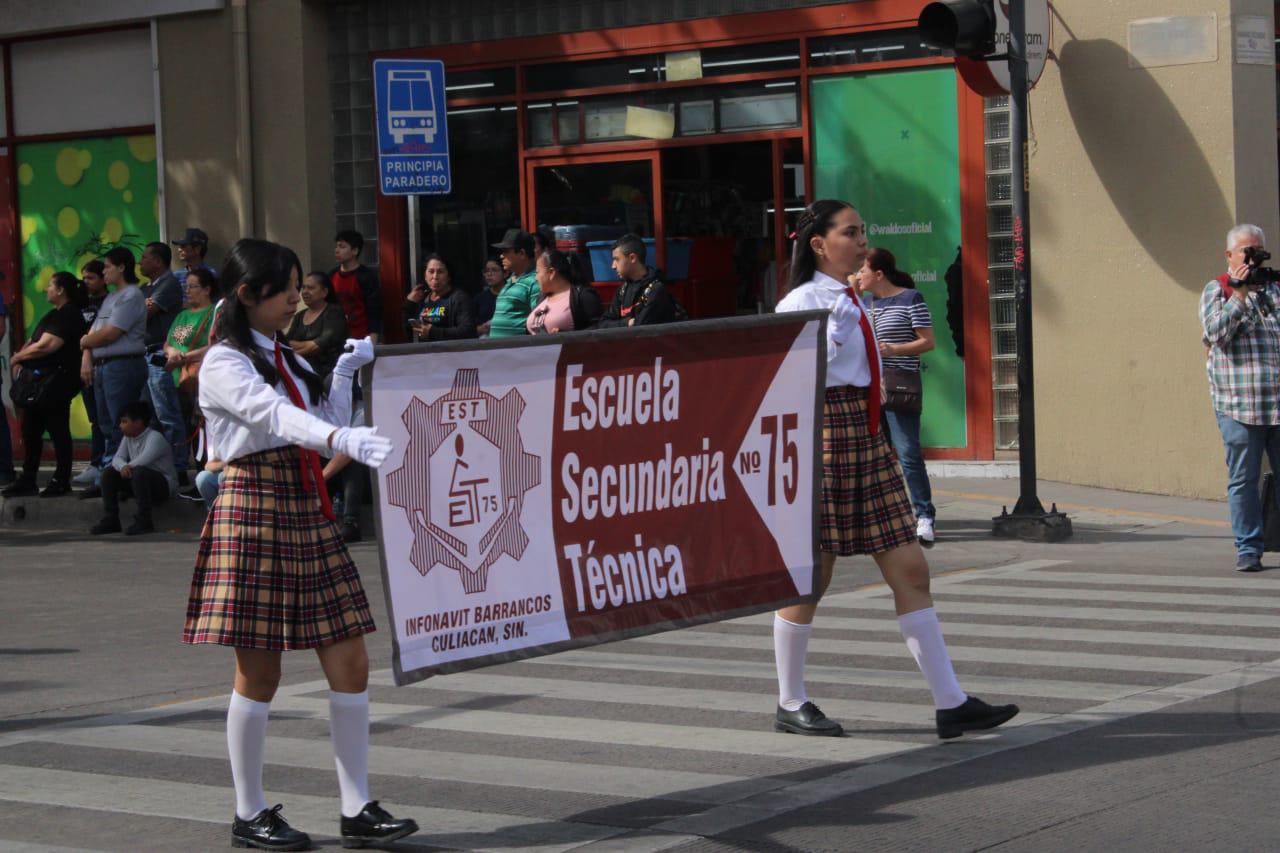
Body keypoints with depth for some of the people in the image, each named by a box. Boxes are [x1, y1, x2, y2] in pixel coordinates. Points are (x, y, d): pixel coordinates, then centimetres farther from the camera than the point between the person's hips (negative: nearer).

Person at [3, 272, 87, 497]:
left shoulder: (69, 316, -13)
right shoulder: (53, 315, 19)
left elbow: (44, 347, -20)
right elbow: (33, 342, 20)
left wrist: (17, 358, -6)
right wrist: (20, 362, 1)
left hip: (56, 383, -10)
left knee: (58, 432, -4)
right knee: (30, 431, 11)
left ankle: (61, 481, 3)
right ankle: (27, 480, 17)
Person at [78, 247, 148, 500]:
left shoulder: (131, 296, -9)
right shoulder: (110, 298, 21)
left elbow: (109, 334, -14)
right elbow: (94, 332, 17)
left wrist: (84, 342, 2)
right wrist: (86, 359, 1)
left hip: (123, 366, -10)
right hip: (101, 366, 10)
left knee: (121, 428, -9)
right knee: (107, 427, 10)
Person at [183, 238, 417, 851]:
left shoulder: (286, 359, 17)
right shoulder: (224, 364, -8)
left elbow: (324, 426, 16)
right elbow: (278, 417, -26)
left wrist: (345, 373, 7)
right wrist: (346, 440, -41)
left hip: (308, 512, 8)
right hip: (253, 510, -7)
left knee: (350, 662, 2)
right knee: (259, 673, -1)